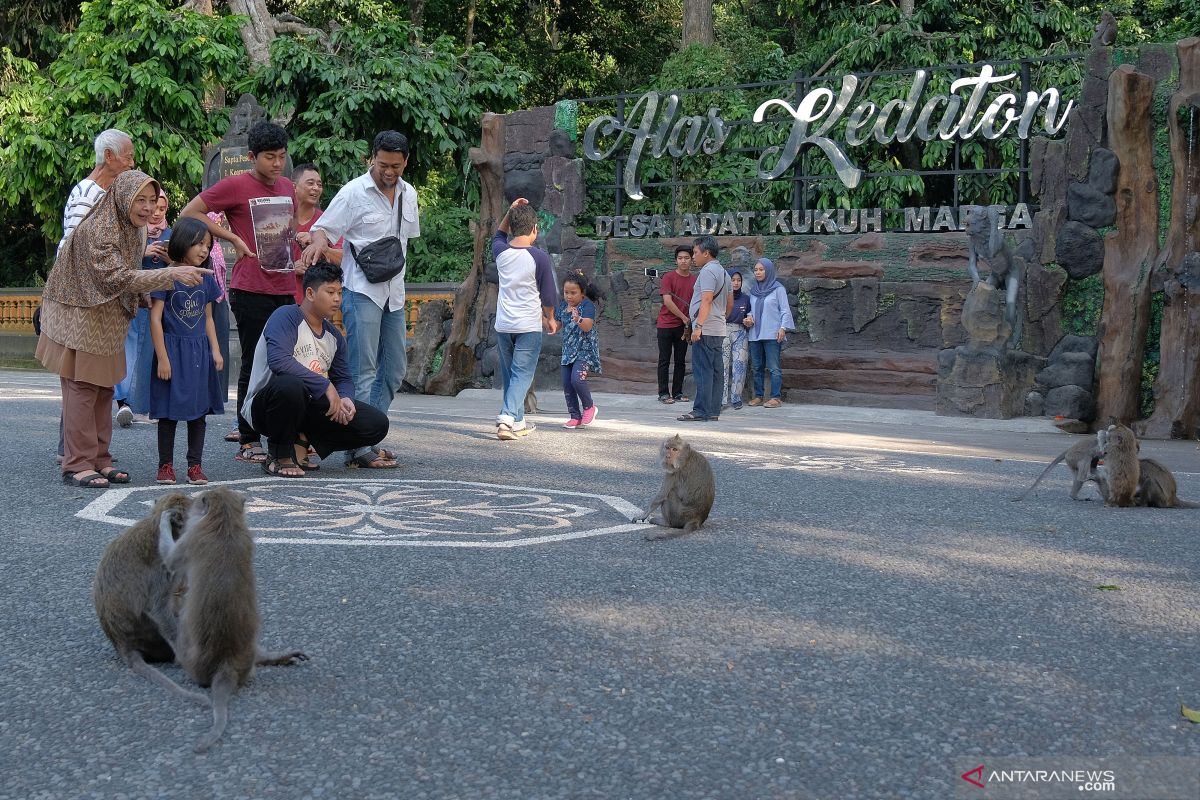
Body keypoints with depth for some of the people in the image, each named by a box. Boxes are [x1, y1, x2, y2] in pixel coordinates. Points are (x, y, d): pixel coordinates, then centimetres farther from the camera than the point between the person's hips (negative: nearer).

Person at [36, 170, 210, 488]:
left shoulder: (131, 229, 6)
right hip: (80, 319, -9)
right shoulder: (96, 230, -23)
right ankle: (77, 465, -1)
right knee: (82, 389, -6)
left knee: (104, 390, 10)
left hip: (108, 322, 9)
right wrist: (172, 274, -36)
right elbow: (116, 277, -32)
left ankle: (99, 459, 17)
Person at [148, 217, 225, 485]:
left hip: (199, 351, 5)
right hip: (173, 349, -5)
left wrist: (215, 350, 7)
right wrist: (162, 358, -13)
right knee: (169, 410, 2)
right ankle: (165, 465, 11)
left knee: (199, 408, 6)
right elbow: (155, 318, -10)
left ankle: (195, 465, 13)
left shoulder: (206, 280, 8)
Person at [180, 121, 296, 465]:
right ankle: (249, 441, 7)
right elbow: (190, 212, -7)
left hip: (285, 290, 6)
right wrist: (233, 238, -10)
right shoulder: (235, 186, -6)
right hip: (251, 291, -6)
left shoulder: (287, 187, 14)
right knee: (254, 366, -1)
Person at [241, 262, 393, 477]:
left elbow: (343, 379, 16)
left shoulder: (334, 336, 11)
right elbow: (278, 361, -28)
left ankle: (302, 441, 2)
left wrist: (345, 399, -10)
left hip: (307, 407, 7)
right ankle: (280, 458, -17)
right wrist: (326, 386, -25)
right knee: (290, 385, -43)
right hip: (266, 405, -7)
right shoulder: (287, 316, -13)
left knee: (377, 424, -7)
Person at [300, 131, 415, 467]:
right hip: (361, 291, -7)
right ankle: (359, 447, -7)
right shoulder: (354, 192, -7)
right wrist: (318, 243, -32)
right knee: (363, 371, -9)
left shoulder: (408, 194, 11)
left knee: (395, 369, 9)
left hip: (394, 293, 7)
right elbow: (324, 228, -9)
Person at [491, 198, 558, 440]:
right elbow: (548, 295, -3)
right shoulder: (539, 257, -10)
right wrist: (549, 318, 14)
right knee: (522, 375, -3)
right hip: (529, 326, -5)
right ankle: (507, 418, -19)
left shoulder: (501, 252, 2)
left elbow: (499, 236, 28)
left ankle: (517, 422, 20)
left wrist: (510, 212, 16)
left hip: (503, 325, 5)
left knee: (509, 375, 15)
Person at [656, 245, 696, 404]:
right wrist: (684, 318, -13)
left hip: (683, 326, 4)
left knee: (680, 360, 8)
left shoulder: (694, 280, 6)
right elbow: (667, 301, -14)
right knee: (665, 360, 0)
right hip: (666, 324, -4)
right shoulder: (669, 277, -6)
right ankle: (663, 394, 3)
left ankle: (677, 392, 15)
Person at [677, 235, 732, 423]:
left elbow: (706, 300, -20)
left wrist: (698, 326, -23)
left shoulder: (708, 271, -11)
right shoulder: (724, 273, 20)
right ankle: (713, 411, 11)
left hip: (705, 330, -10)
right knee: (715, 371, 9)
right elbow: (730, 304, 23)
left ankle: (701, 411, -12)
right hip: (718, 330, 10)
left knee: (702, 371, -10)